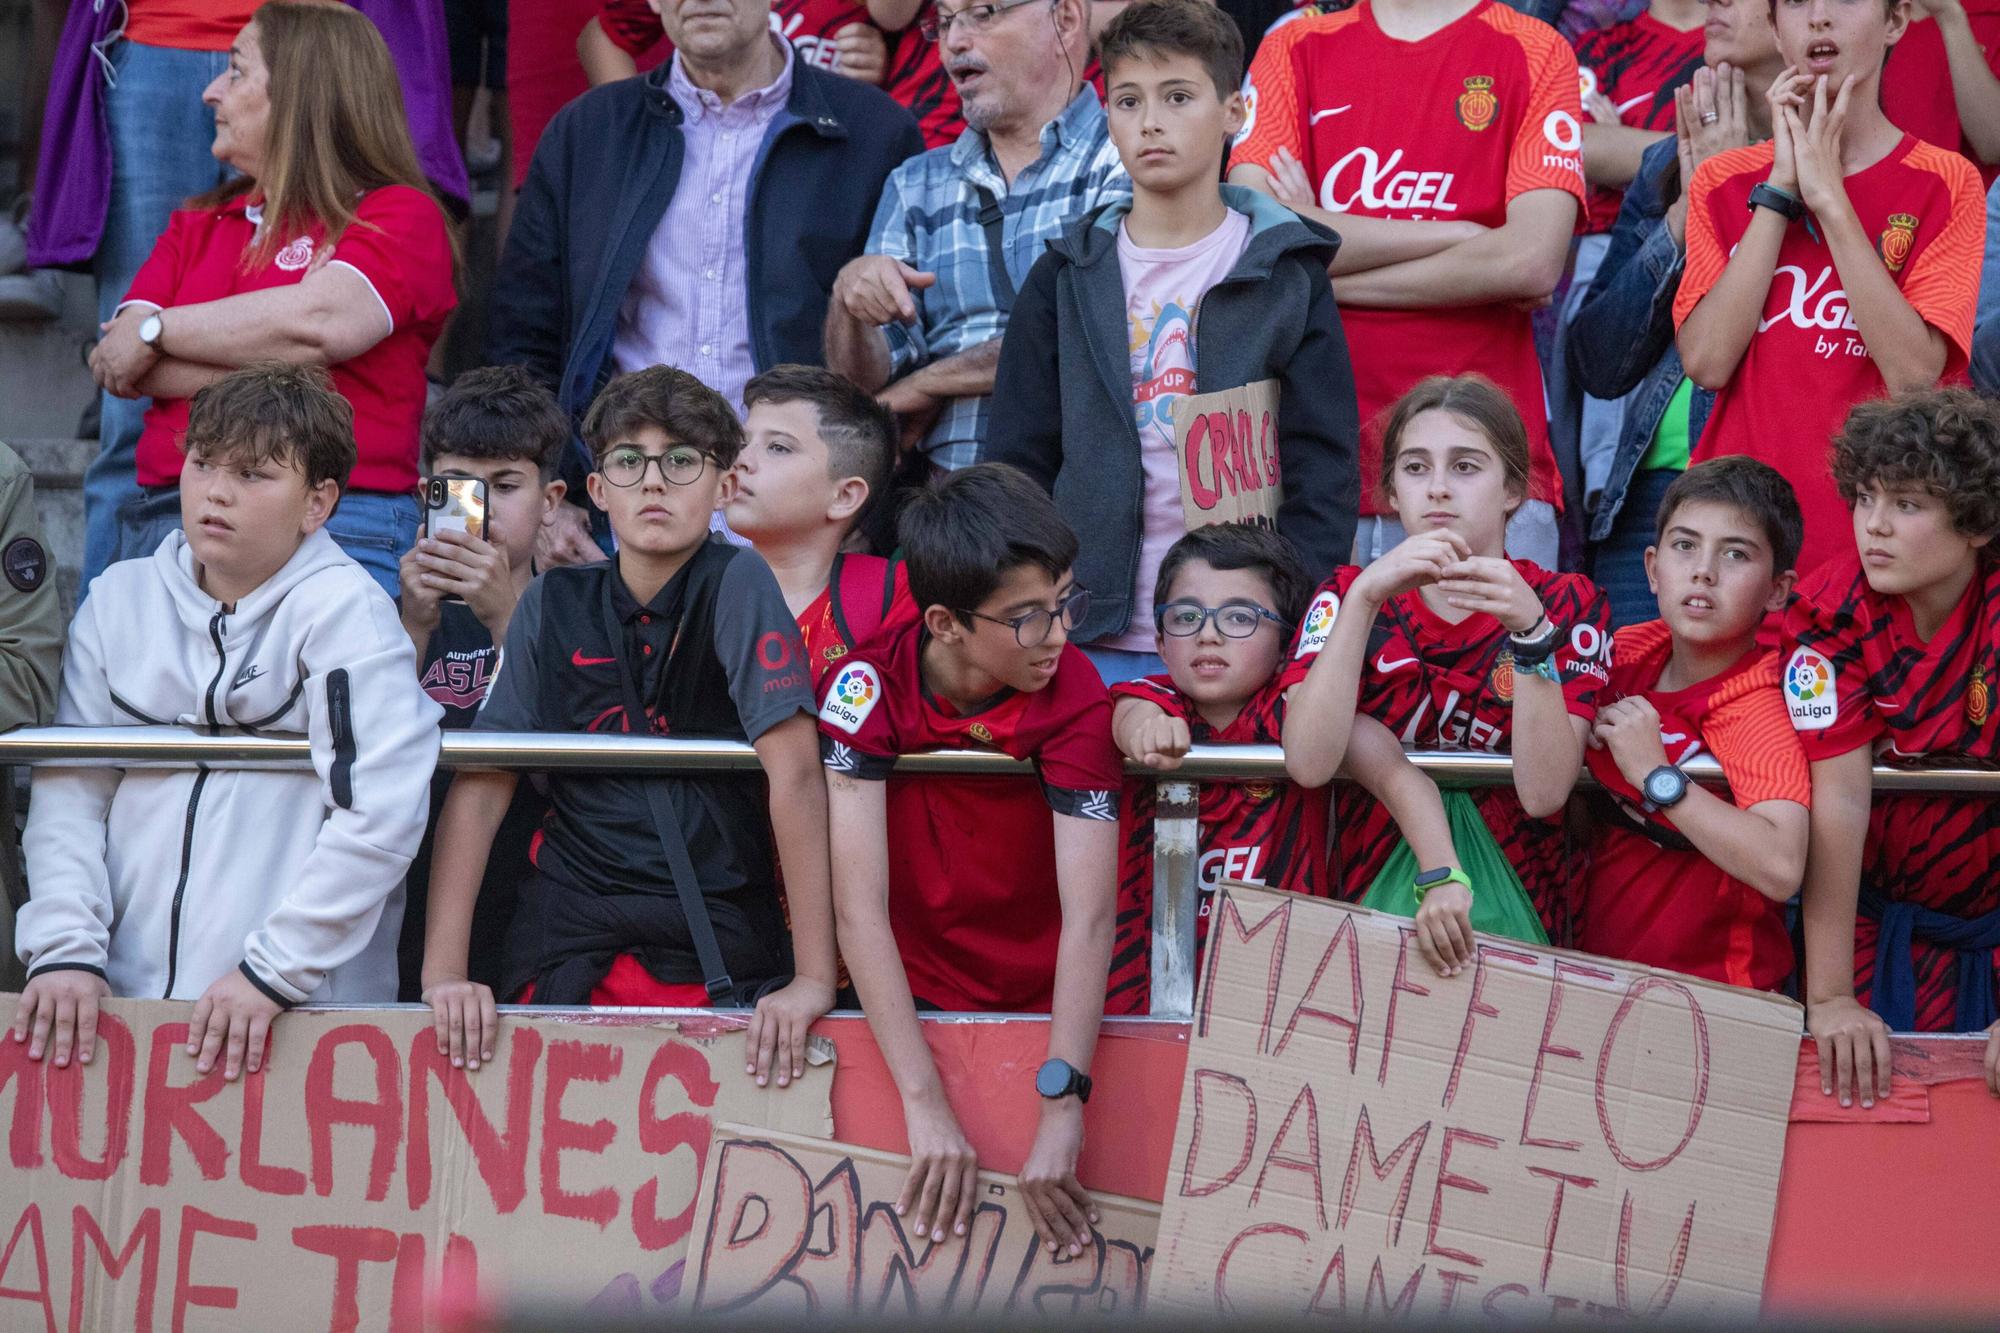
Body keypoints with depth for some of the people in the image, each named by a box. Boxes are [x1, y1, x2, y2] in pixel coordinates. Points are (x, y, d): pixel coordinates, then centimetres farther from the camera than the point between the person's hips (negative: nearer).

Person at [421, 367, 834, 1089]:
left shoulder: (737, 583, -6)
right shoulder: (555, 604, 6)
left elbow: (795, 773, -14)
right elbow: (480, 786, 4)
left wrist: (814, 978, -21)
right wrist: (443, 973, -7)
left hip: (725, 958, -2)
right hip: (570, 959, 3)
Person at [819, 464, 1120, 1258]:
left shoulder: (1073, 699, -16)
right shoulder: (869, 686, -17)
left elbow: (1090, 914, -23)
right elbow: (859, 904, -22)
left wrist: (1062, 1109, -35)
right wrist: (925, 1105, -31)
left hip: (1043, 1009, 0)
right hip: (909, 1004, 0)